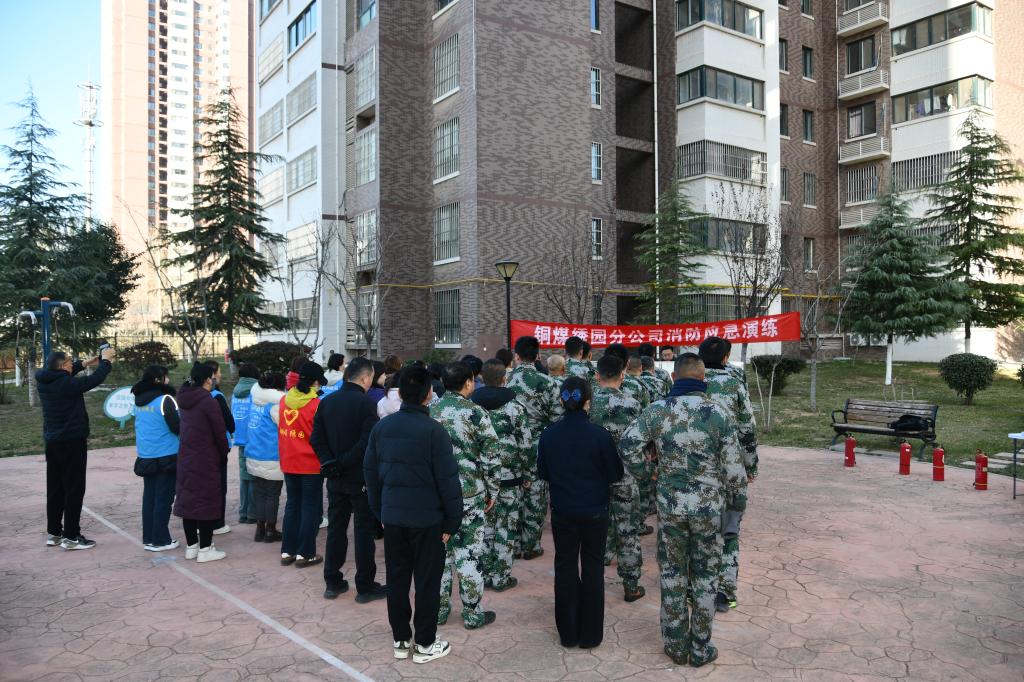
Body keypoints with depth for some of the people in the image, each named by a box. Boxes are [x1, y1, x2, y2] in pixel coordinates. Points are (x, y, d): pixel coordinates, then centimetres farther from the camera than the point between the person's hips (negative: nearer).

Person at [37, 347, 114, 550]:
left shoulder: (43, 382, 2)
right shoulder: (67, 384, -21)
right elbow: (95, 380, -14)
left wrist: (85, 364, 20)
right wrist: (105, 360, 1)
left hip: (52, 442, 8)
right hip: (72, 442, -8)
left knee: (55, 488, 15)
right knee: (74, 488, -1)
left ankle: (53, 533, 23)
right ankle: (71, 536, 2)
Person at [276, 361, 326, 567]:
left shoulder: (284, 400, 0)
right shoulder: (316, 405, -17)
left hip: (288, 463, 6)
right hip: (311, 464, -6)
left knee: (292, 504, 17)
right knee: (311, 507, 6)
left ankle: (287, 551, 22)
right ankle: (305, 554, 10)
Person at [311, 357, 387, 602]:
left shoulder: (327, 402, 5)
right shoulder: (366, 402, -14)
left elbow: (316, 437, 1)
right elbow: (367, 442, -21)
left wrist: (329, 461, -5)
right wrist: (343, 462, -13)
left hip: (335, 479, 6)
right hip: (361, 478, -6)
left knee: (335, 528, 15)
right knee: (364, 531, 4)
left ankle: (332, 582, 22)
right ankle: (365, 586, 11)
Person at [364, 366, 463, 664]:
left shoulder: (381, 427, 1)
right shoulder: (434, 431, -16)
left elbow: (370, 472, 8)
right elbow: (448, 480, -15)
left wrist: (379, 510, 17)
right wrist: (452, 521, -5)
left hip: (393, 516, 5)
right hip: (427, 517, -5)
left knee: (397, 577, 15)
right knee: (427, 581, 7)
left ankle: (400, 639, 26)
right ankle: (425, 644, 17)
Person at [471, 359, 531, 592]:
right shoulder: (514, 407, -9)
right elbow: (525, 445, -7)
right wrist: (520, 467, 10)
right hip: (509, 477, -3)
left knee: (484, 525, 14)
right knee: (506, 528, 6)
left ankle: (484, 574, 20)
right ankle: (501, 577, 12)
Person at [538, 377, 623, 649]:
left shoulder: (549, 435, -9)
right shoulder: (599, 435, -16)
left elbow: (542, 473, 3)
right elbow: (615, 474, -6)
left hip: (562, 512, 2)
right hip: (594, 512, -2)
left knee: (565, 568, 14)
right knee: (592, 569, 12)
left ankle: (568, 633, 22)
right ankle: (590, 634, 19)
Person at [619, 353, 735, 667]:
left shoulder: (657, 410, -8)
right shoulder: (719, 414, -10)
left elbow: (627, 445, -10)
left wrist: (643, 474, 4)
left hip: (670, 506, 1)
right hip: (709, 507, -1)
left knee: (672, 574, 15)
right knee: (705, 576, 13)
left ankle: (676, 645, 25)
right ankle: (700, 649, 24)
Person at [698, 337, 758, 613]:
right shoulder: (735, 383, -6)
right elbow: (747, 430, -3)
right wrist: (752, 466, 8)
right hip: (730, 467, -2)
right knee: (729, 530, 7)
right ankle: (724, 591, 7)